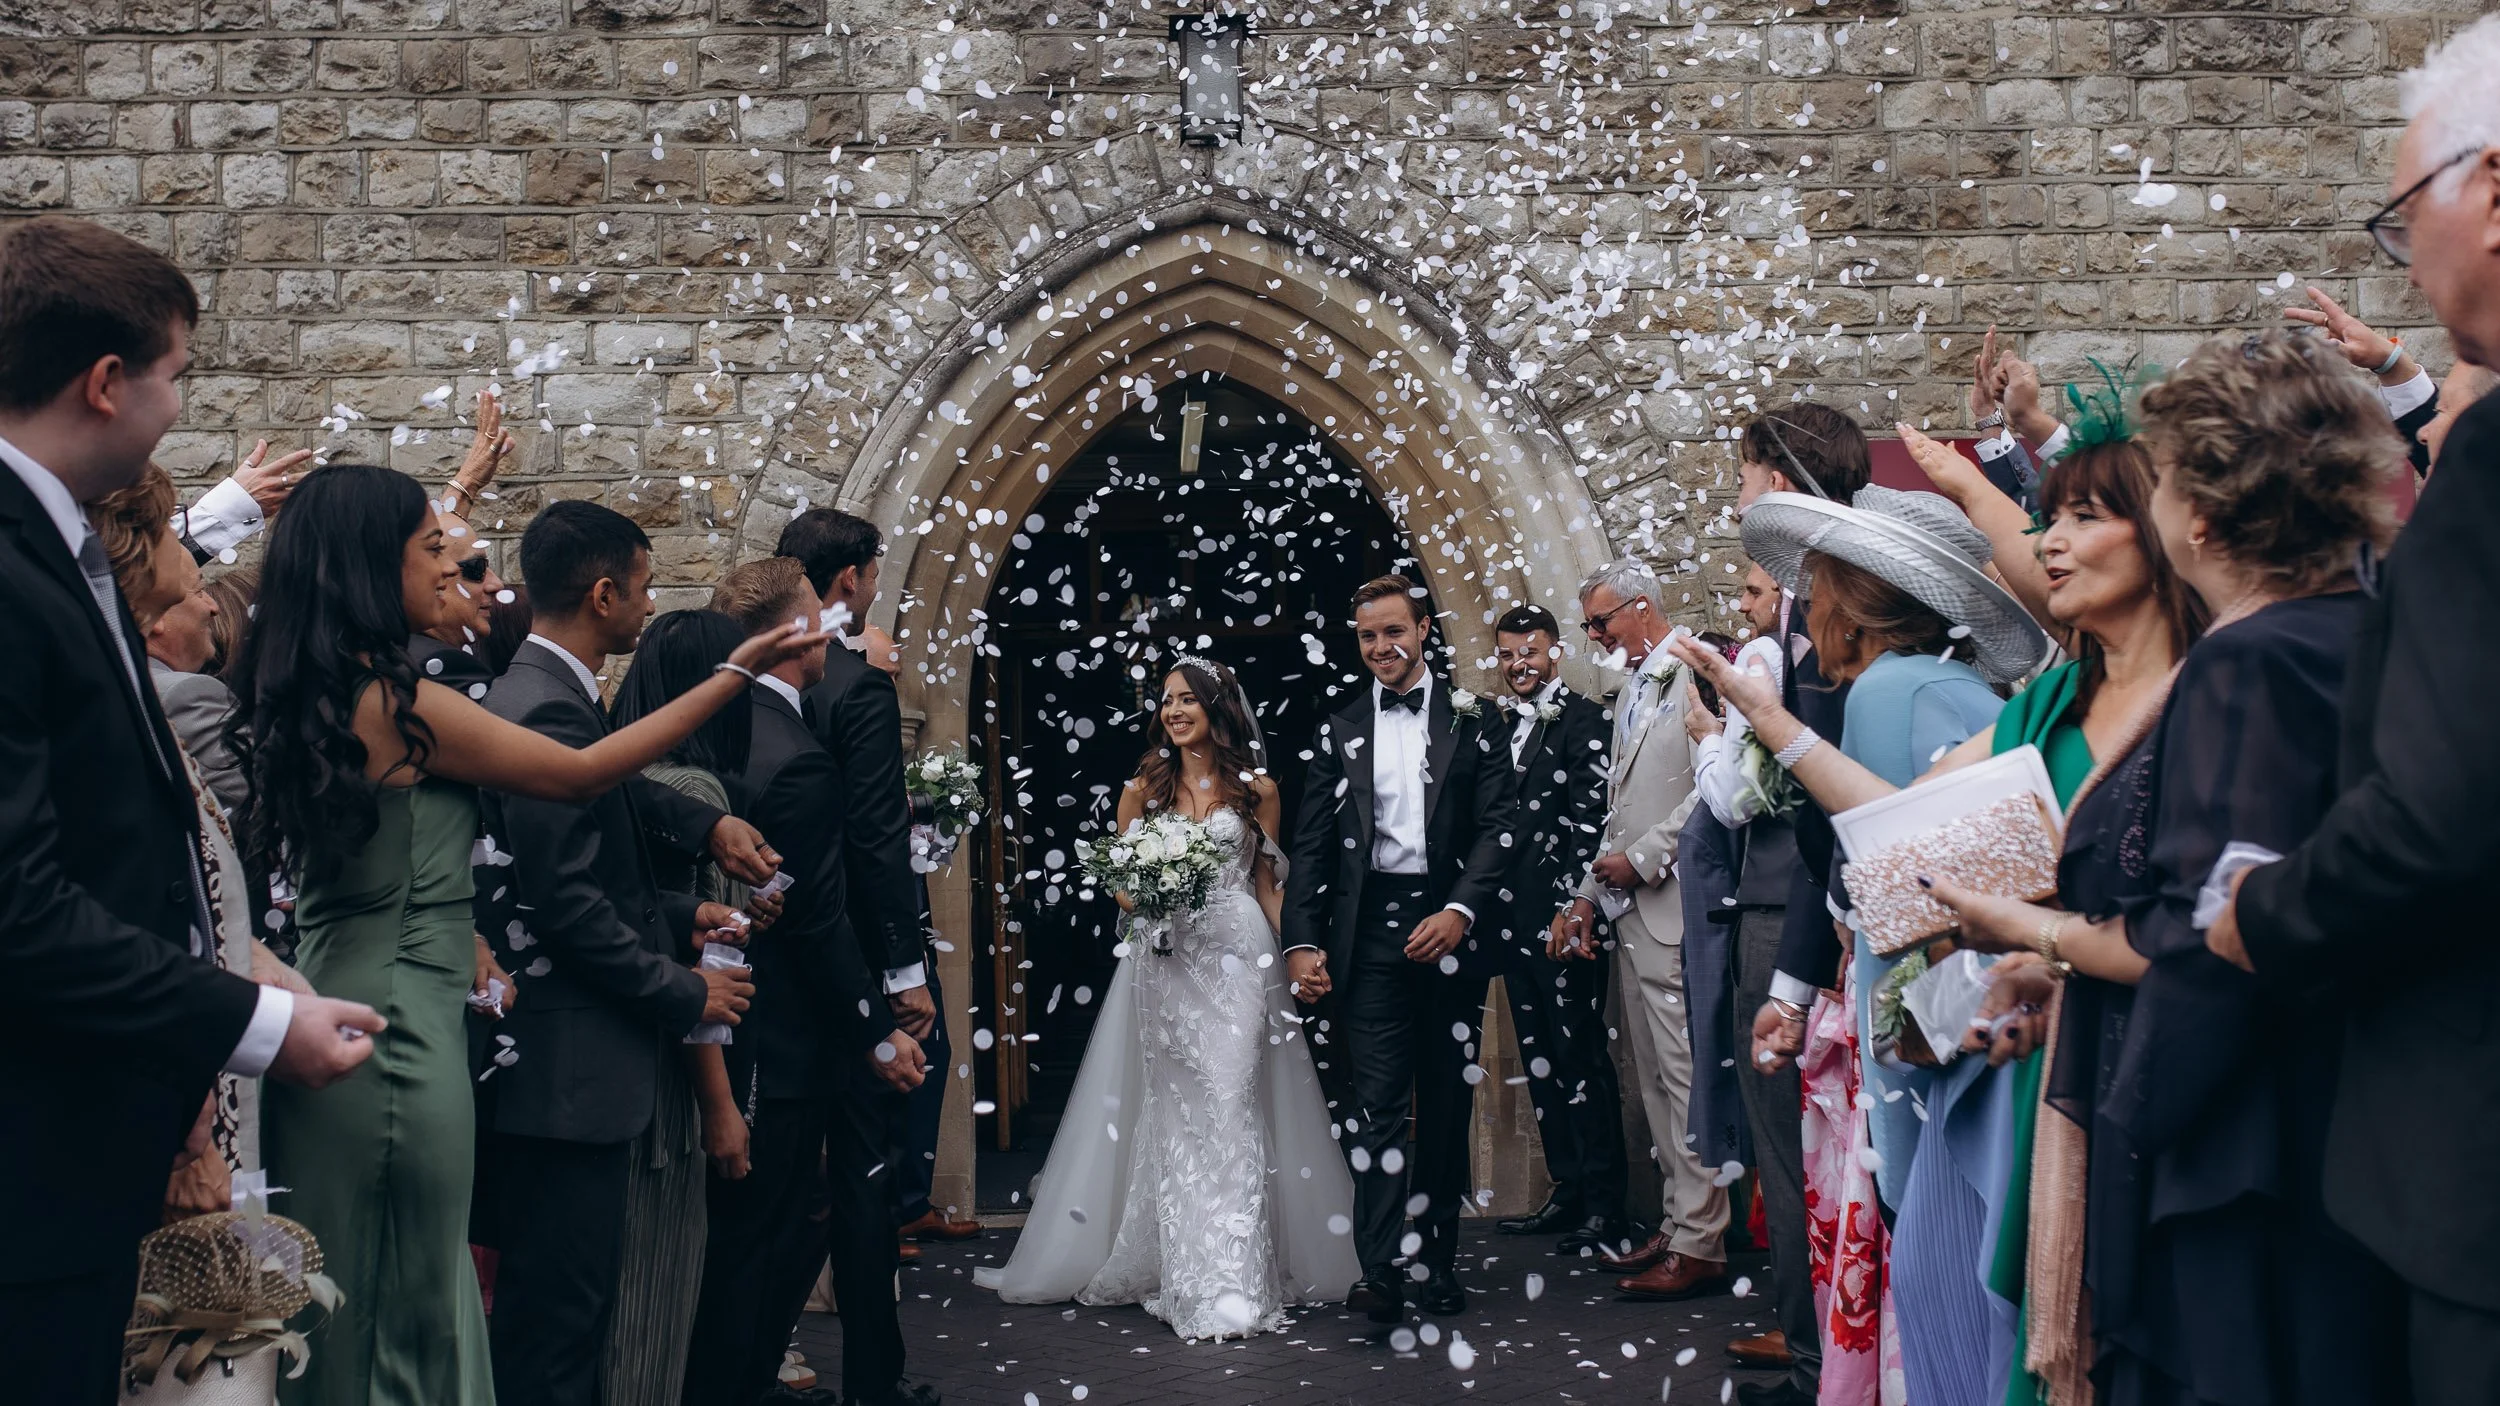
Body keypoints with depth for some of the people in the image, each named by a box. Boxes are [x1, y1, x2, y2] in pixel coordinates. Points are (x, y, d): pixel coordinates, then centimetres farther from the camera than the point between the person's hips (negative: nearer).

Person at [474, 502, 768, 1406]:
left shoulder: (554, 696, 12)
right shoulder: (547, 710, -18)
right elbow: (567, 900, -21)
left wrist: (684, 918, 5)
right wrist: (686, 993, -12)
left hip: (572, 1066, 10)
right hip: (570, 1067, -10)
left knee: (574, 1292, 18)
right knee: (560, 1307, -1)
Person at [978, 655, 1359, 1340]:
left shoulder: (1256, 788, 6)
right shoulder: (1144, 787, 10)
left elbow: (1268, 882, 10)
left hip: (1238, 955, -2)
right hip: (1164, 960, 2)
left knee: (1230, 1102, -8)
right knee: (1176, 1113, 1)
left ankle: (1232, 1284, -5)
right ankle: (1190, 1277, 8)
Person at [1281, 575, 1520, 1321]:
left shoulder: (1472, 721, 7)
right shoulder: (1340, 732, 12)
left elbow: (1499, 826, 0)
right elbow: (1311, 844, 8)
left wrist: (1460, 911, -14)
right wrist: (1301, 942, -2)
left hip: (1449, 929, 0)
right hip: (1368, 934, 0)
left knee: (1446, 1105, 7)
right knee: (1376, 1099, -7)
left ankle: (1435, 1261, 17)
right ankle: (1379, 1269, -10)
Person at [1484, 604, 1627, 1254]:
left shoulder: (1583, 720, -6)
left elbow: (1589, 820, -13)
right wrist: (1490, 907, 10)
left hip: (1563, 915, -8)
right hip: (1515, 919, 8)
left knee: (1582, 1055, -4)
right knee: (1541, 1058, 11)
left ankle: (1606, 1207, 1)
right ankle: (1567, 1191, 20)